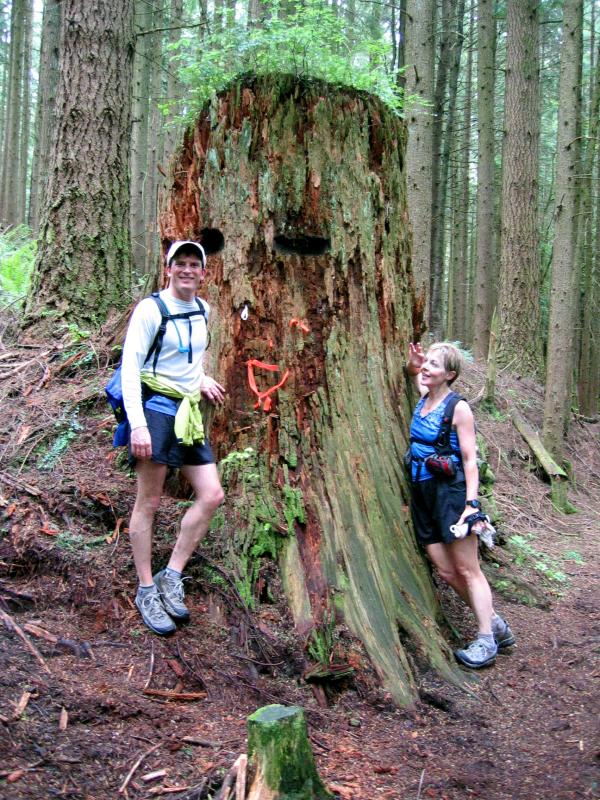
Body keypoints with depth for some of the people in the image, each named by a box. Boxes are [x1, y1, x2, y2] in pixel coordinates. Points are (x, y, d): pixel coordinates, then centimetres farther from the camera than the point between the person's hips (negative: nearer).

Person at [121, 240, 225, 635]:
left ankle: (172, 576, 12)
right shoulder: (151, 309, -10)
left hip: (189, 411, 7)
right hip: (155, 408, -7)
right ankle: (146, 590, 12)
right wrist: (137, 424, -23)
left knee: (211, 496, 2)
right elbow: (130, 365, -15)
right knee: (149, 503, 0)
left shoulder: (202, 309, 12)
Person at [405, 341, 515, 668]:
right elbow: (413, 372, 32)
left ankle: (486, 641, 5)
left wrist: (472, 502, -18)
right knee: (446, 571, 8)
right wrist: (411, 363, 9)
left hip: (451, 491, -7)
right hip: (423, 493, 7)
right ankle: (495, 625, 22)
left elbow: (470, 459, -11)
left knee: (467, 569, -3)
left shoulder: (458, 408, -10)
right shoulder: (423, 399, 10)